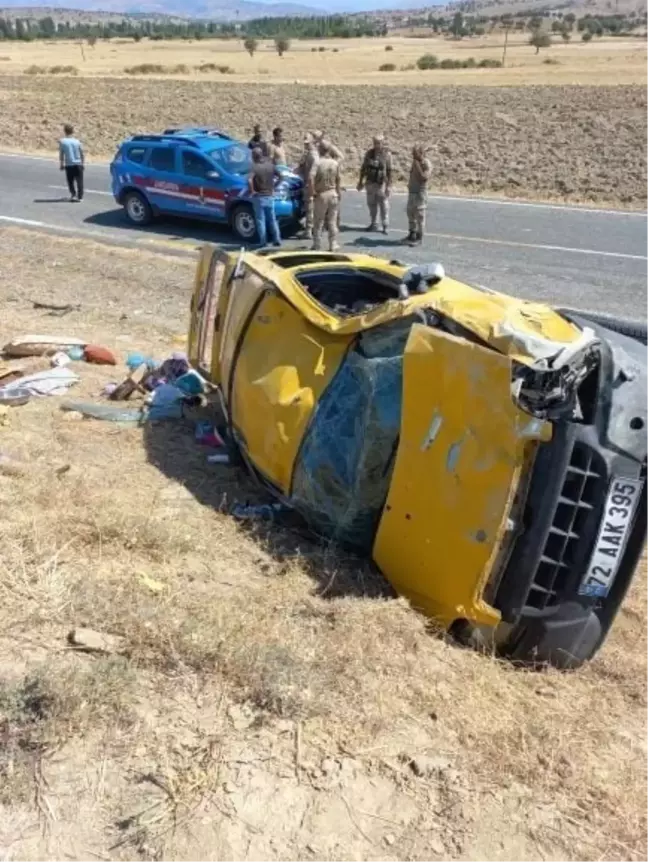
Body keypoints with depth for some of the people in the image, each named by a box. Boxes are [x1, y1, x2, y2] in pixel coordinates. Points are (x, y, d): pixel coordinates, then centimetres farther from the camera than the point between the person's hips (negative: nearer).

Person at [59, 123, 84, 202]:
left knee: (71, 181, 10)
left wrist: (62, 164, 9)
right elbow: (82, 154, 1)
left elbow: (61, 154, -3)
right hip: (78, 164, 0)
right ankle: (80, 196, 7)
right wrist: (83, 163, 13)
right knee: (79, 180, 9)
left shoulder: (62, 142, -6)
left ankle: (73, 195, -3)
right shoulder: (77, 141, -4)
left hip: (68, 165, 0)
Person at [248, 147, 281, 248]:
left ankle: (263, 241, 7)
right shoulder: (270, 165, 0)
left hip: (259, 197, -4)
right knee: (272, 219, 14)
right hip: (270, 196, 4)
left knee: (260, 220, 6)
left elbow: (249, 180, -30)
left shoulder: (255, 167, -15)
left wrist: (252, 191, -16)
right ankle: (277, 240, 12)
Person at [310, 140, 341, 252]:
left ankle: (317, 246, 9)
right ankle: (333, 245, 12)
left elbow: (311, 178, -25)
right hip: (333, 194, 4)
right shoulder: (335, 163, 2)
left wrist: (313, 192, -15)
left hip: (321, 195, -4)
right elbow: (338, 180, 8)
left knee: (318, 221, 6)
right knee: (332, 221, 10)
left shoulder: (318, 163, -13)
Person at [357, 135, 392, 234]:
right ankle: (374, 224, 22)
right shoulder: (369, 153, 3)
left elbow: (389, 170, -9)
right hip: (370, 183, 4)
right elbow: (364, 168, 11)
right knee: (371, 204, 11)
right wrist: (361, 181, 12)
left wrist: (389, 185, -13)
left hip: (381, 184, -4)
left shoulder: (387, 154, -8)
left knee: (383, 205, -1)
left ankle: (385, 226, 7)